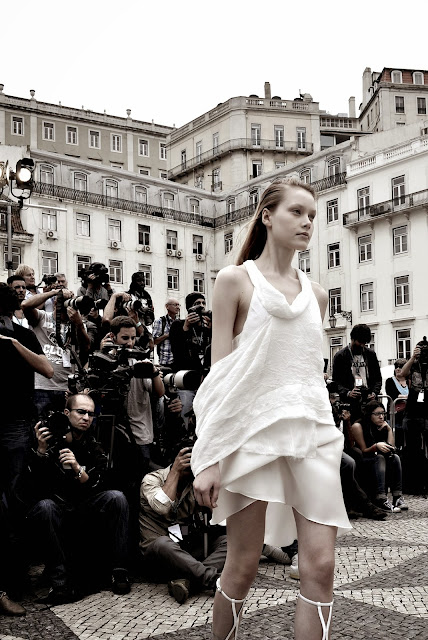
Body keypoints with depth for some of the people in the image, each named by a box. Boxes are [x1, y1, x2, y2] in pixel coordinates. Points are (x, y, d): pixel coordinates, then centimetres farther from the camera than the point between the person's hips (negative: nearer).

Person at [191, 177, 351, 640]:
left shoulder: (315, 293, 15)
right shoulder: (235, 279, 1)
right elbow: (220, 373, -5)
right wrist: (209, 458, -10)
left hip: (311, 431, 4)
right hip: (253, 429, -4)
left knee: (320, 565, -3)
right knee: (243, 567, 3)